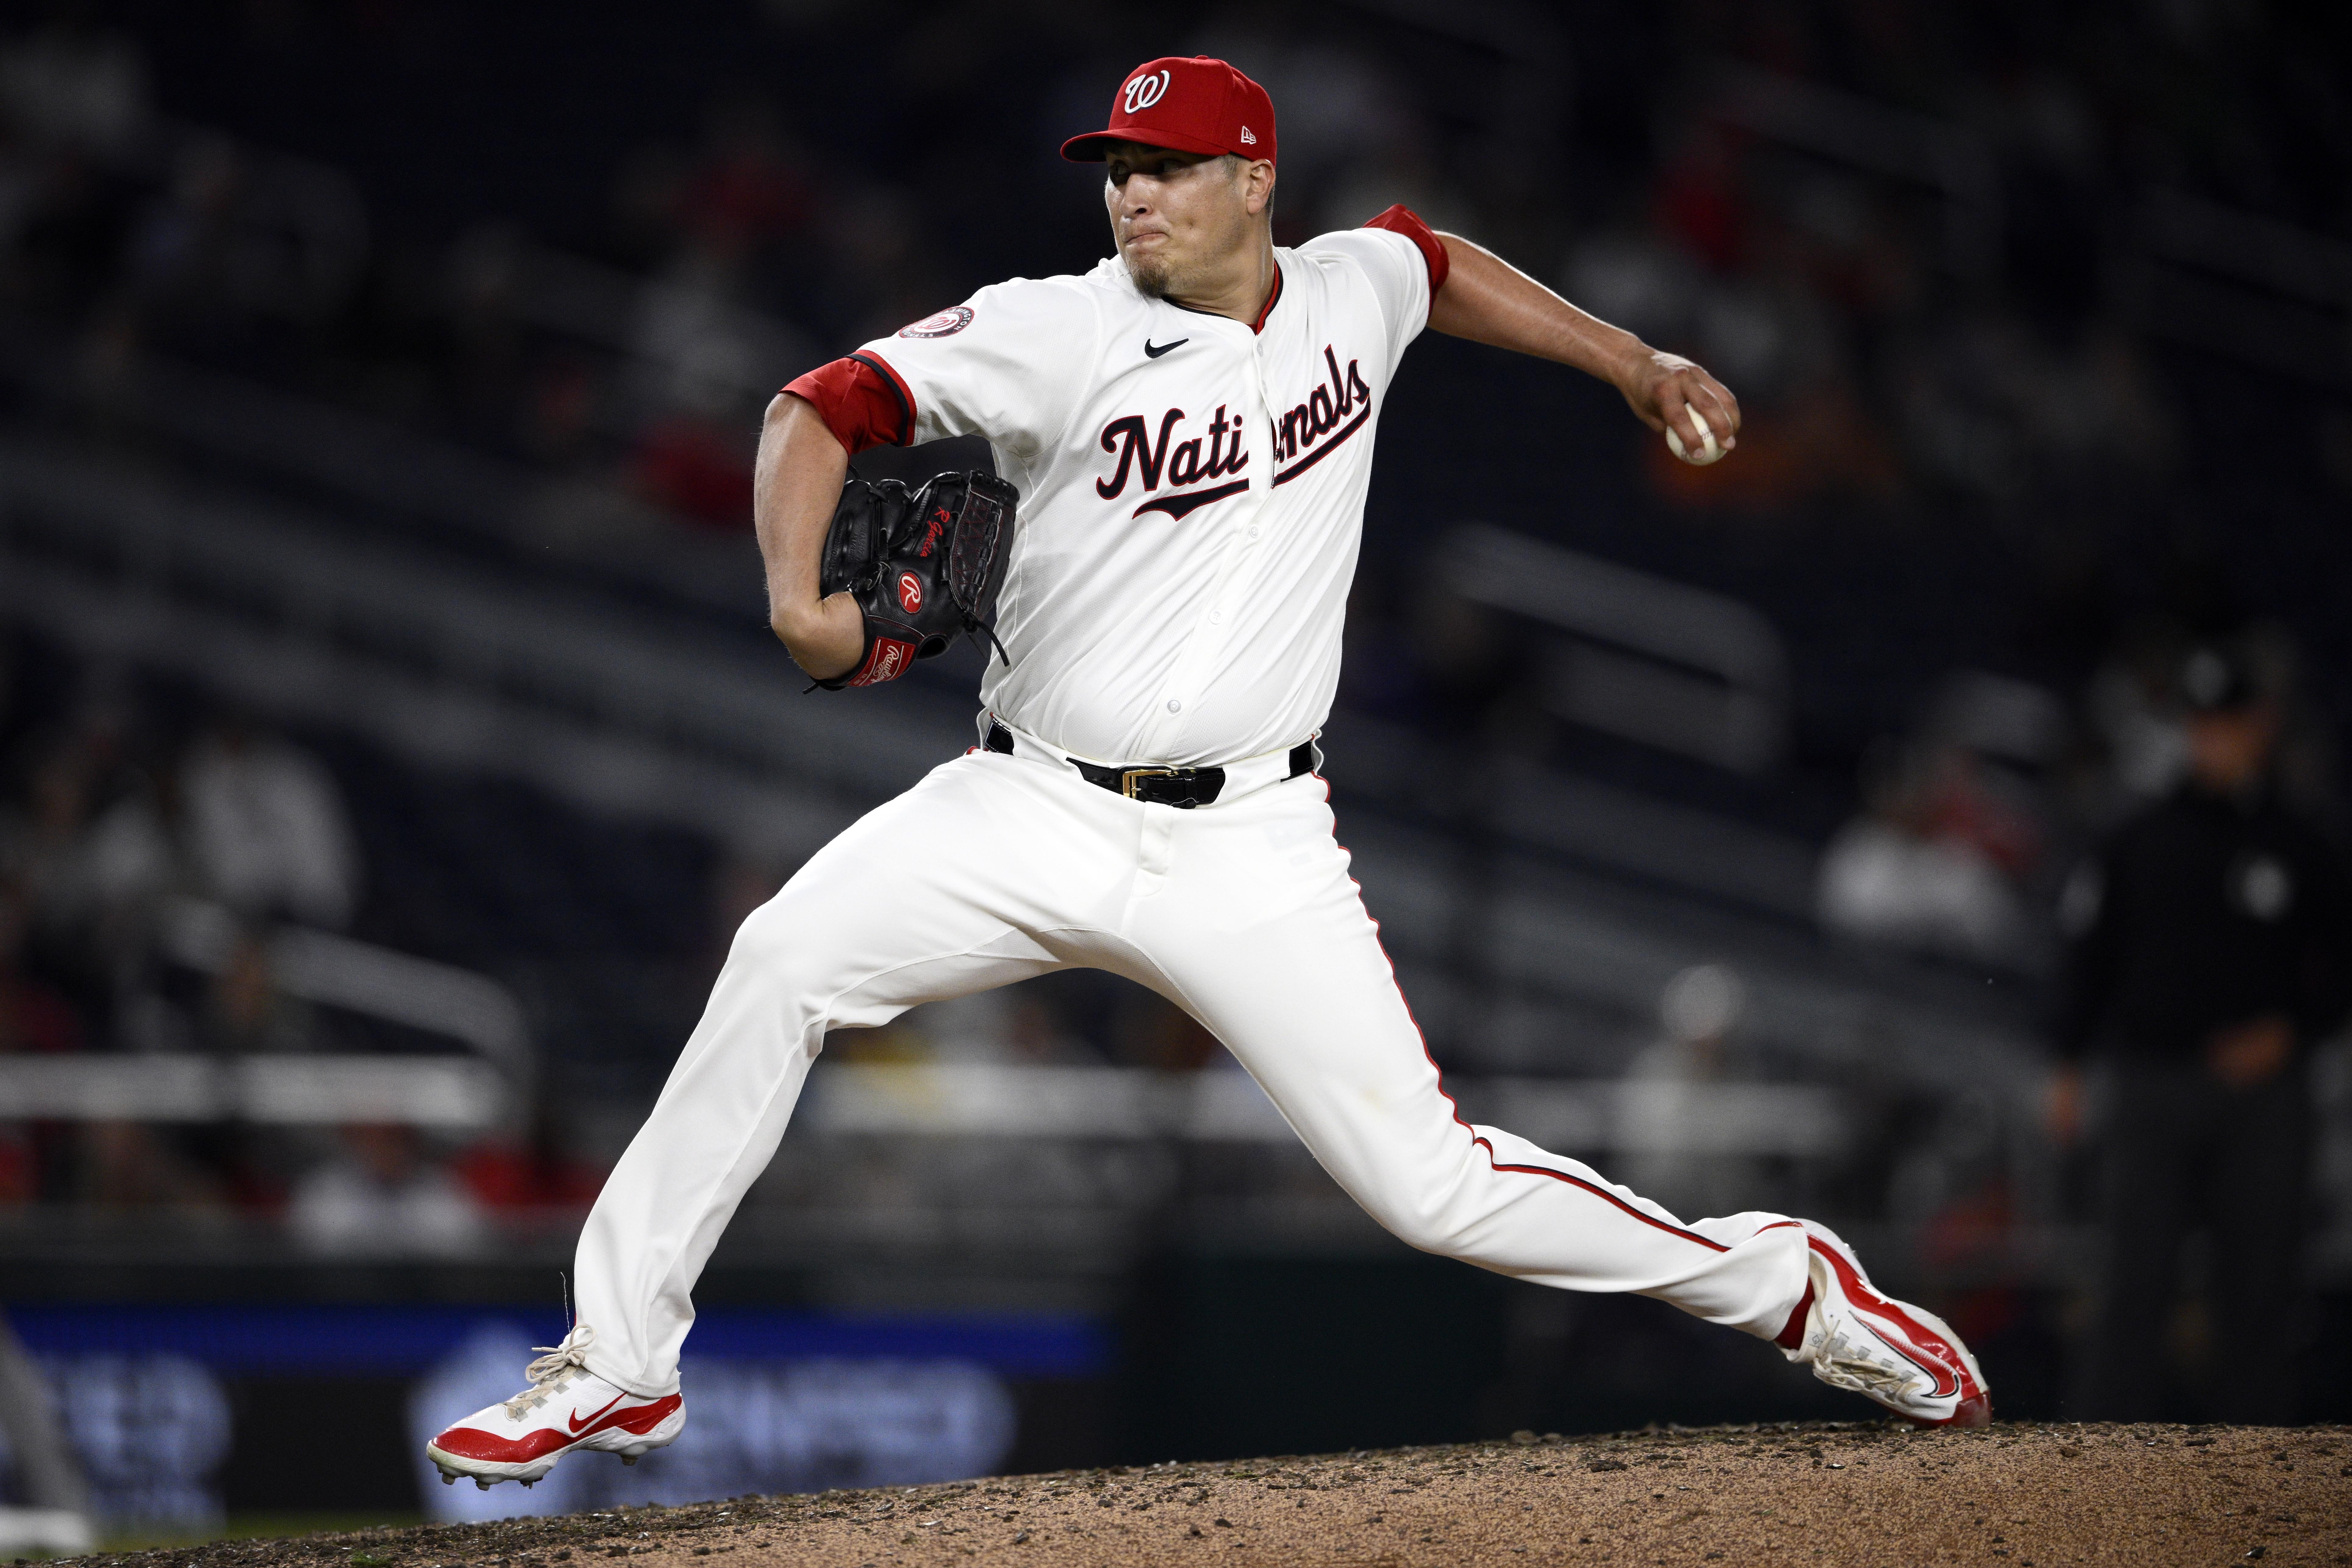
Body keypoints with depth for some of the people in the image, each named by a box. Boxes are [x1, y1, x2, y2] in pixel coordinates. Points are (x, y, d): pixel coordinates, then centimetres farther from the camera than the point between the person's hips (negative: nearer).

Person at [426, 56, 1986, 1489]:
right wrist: (798, 597, -30)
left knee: (1433, 1185, -8)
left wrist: (1638, 363, 29)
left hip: (1250, 851, 1)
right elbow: (824, 408, -13)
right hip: (1037, 816, 0)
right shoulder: (1057, 333, -8)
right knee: (785, 963, -25)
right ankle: (621, 1367, -16)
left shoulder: (1354, 291, 3)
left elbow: (1432, 257, 28)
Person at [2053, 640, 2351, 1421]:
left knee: (2258, 1288, 1)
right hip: (2153, 1084, -1)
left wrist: (2286, 1034, -8)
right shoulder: (2140, 844, 6)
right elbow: (2090, 958, 8)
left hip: (2261, 1086, 1)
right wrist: (2068, 1069, 3)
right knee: (2136, 1279, -6)